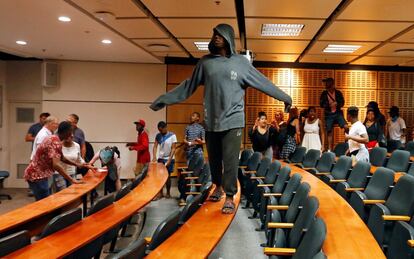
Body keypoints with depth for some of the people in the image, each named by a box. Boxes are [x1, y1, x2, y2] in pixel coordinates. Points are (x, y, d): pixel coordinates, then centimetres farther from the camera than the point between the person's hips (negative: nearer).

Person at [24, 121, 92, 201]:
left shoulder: (53, 139, 9)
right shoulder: (55, 142, -22)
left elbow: (61, 158, 23)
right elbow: (56, 165, -34)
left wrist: (78, 165, 20)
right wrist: (71, 180, -34)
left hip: (37, 174, 10)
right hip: (37, 175, -10)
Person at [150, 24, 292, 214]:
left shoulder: (240, 62, 3)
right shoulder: (205, 62, 7)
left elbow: (262, 82, 8)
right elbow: (188, 86, 11)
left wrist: (284, 97, 10)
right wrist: (164, 99, 10)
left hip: (232, 120, -2)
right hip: (211, 121, 3)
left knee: (230, 160, -5)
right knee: (214, 158, 13)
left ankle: (230, 197, 5)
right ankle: (218, 186, 36)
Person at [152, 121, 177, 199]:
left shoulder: (172, 136, -9)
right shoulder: (158, 136, 3)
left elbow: (173, 149, -11)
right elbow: (155, 146, 0)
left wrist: (169, 159, -18)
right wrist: (154, 157, -14)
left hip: (169, 159, -3)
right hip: (160, 158, 4)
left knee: (167, 176, 3)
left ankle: (168, 193, 15)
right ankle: (160, 192, 13)